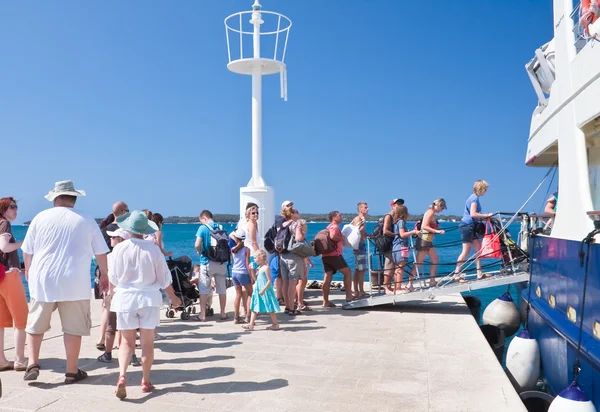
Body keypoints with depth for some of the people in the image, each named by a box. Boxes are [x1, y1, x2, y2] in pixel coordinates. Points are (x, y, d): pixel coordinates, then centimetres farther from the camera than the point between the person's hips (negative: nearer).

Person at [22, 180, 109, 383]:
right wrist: (104, 275, 20)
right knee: (73, 328, 6)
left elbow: (27, 251, 8)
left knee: (35, 326, 17)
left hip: (43, 280, 1)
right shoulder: (87, 221, 1)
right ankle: (72, 371, 12)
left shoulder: (41, 218, 2)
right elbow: (101, 253, 5)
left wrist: (28, 270, 27)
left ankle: (32, 364, 11)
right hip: (75, 283, -1)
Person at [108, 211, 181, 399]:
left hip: (125, 298, 0)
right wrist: (173, 297, 14)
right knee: (147, 342, 10)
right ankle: (145, 381, 17)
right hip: (149, 298, 0)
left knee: (127, 342, 10)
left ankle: (122, 376, -10)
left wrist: (112, 295, 24)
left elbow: (113, 278, 4)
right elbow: (164, 277, -1)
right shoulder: (153, 248, -7)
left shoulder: (119, 248, -7)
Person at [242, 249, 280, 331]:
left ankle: (276, 324, 11)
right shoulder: (259, 268, 11)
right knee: (254, 308, 7)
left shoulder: (266, 268, -16)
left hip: (265, 291, -9)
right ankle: (251, 325, 9)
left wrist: (263, 290, -23)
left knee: (270, 309, 0)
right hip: (258, 291, 9)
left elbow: (269, 281, -20)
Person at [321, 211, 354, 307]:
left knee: (328, 277, 5)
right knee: (348, 272, 0)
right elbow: (333, 237, -27)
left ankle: (326, 301, 4)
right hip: (334, 255, -9)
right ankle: (349, 296, 0)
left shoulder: (330, 227, 23)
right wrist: (342, 238, -11)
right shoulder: (334, 226, -8)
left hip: (326, 255, 9)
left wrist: (340, 239, 19)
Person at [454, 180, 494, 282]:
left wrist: (484, 217, 10)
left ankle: (479, 273, 12)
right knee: (466, 251, -7)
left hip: (470, 226, 10)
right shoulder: (475, 198, -13)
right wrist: (486, 215, -17)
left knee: (478, 248, 9)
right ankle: (456, 274, -3)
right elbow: (473, 214, -22)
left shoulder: (474, 197, 16)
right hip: (467, 225, -10)